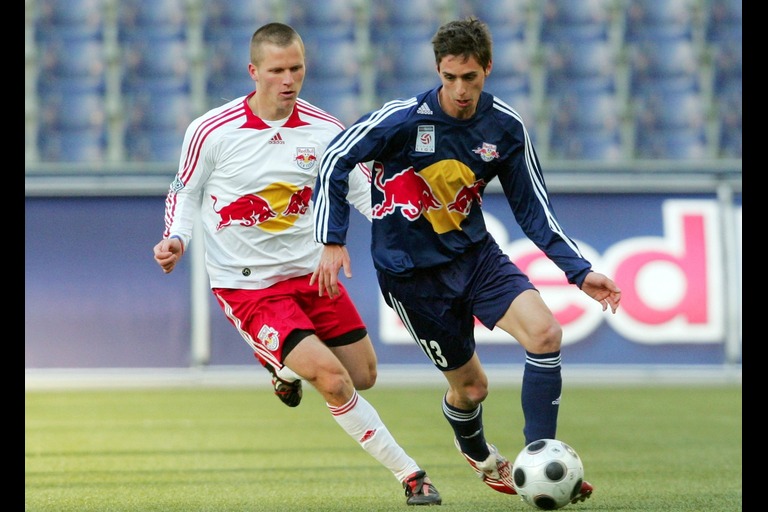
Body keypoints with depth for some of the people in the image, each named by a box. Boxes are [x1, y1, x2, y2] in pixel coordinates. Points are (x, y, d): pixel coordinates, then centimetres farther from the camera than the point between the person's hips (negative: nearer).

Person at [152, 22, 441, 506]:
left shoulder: (324, 130, -6)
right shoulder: (211, 131, -13)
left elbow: (367, 193, 4)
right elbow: (185, 192, 3)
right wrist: (177, 238, -16)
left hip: (310, 271, 5)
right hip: (246, 284, -5)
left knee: (363, 376, 13)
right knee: (333, 379, -19)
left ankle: (290, 367, 44)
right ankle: (411, 475, -6)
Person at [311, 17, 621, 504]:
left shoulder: (506, 127, -7)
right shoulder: (403, 119, -19)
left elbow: (533, 209, 2)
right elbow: (334, 160, -8)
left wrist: (580, 271, -6)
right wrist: (333, 241, -12)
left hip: (475, 252, 3)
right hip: (412, 272, -3)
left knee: (546, 332, -20)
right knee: (471, 385, 3)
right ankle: (479, 455, 40)